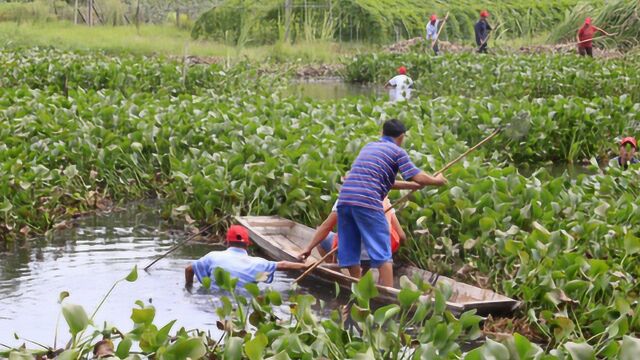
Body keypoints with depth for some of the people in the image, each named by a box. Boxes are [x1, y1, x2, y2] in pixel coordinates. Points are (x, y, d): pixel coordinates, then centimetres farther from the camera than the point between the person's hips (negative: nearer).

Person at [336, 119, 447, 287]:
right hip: (367, 202, -6)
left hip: (344, 199, 7)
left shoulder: (368, 147, 27)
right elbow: (419, 177, -2)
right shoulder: (397, 151, 6)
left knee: (351, 255, 13)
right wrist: (437, 180, 17)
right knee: (383, 256, -1)